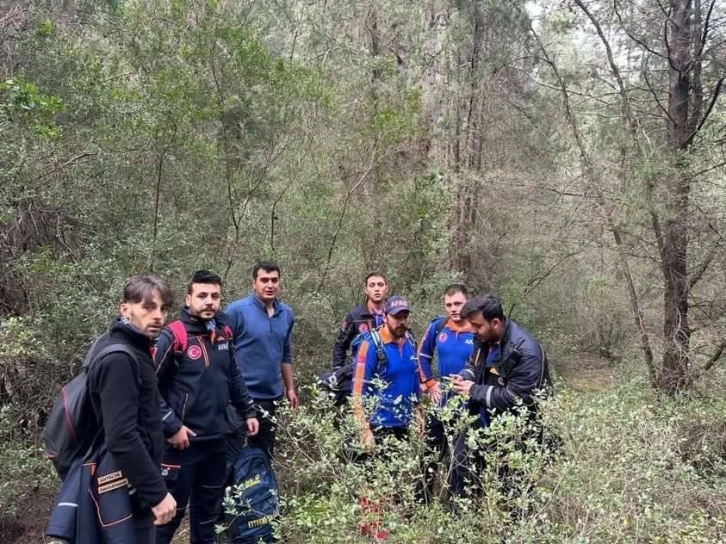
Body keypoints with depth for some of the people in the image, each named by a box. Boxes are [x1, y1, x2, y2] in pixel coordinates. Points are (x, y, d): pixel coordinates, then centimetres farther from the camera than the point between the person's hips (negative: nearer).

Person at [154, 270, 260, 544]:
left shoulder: (223, 334, 4)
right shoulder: (174, 336, -17)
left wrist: (248, 411, 15)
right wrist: (171, 426, -17)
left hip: (217, 439, 6)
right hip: (183, 440, -6)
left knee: (209, 507, 21)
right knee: (171, 509, 7)